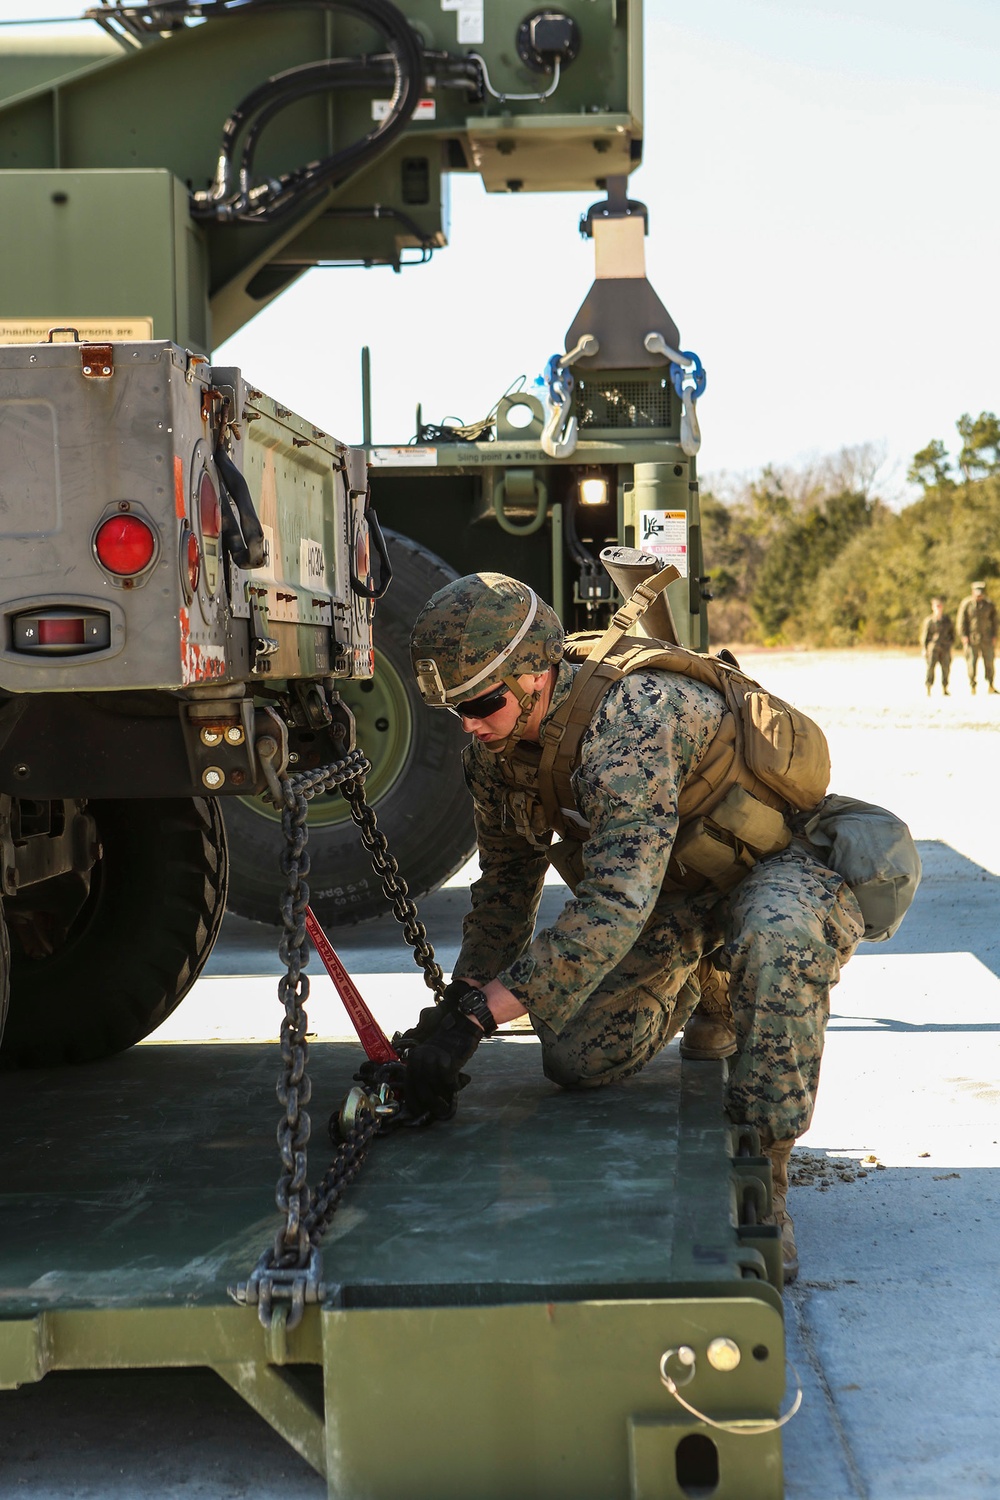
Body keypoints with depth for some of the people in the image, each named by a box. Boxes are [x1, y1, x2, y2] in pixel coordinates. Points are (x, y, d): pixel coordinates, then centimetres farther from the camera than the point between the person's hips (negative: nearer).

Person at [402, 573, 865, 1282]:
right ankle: (693, 983, 23)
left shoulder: (629, 717, -35)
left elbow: (616, 902, -44)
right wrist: (456, 1003, -5)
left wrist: (478, 1013, -46)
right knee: (575, 1059, -8)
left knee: (779, 945, -43)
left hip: (775, 868, -8)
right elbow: (507, 884, 8)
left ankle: (761, 1187, -30)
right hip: (672, 899, 8)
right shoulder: (496, 749, -7)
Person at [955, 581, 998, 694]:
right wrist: (963, 635, -8)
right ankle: (972, 686, 4)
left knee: (989, 662, 0)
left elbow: (994, 620, 13)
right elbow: (961, 621, 0)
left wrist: (994, 635, 5)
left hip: (986, 639, 2)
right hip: (971, 639, -2)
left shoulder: (989, 604, 6)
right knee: (971, 663, -4)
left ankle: (990, 686, 10)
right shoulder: (966, 604, -2)